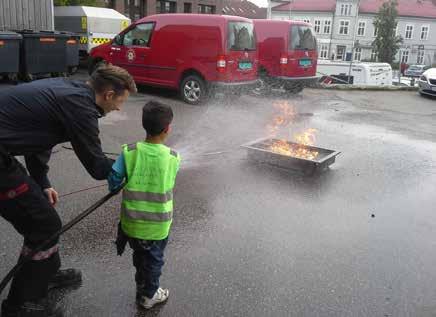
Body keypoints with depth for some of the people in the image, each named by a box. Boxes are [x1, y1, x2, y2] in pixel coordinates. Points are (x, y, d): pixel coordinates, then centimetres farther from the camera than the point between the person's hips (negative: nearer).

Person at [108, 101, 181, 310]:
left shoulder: (129, 152, -13)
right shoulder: (173, 158, -12)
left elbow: (113, 179, -13)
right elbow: (169, 184, 1)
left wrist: (116, 188, 9)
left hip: (132, 220, 2)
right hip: (158, 224, -1)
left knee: (139, 256, 26)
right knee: (154, 259, 22)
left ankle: (142, 287, 46)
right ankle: (149, 295, 39)